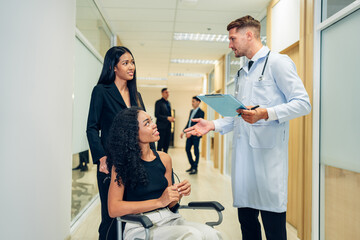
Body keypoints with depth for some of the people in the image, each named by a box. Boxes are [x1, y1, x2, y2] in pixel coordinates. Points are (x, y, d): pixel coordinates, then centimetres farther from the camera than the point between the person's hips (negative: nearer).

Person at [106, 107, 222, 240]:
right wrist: (159, 201, -17)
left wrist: (180, 193, -9)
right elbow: (114, 209, -14)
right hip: (140, 227, -5)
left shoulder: (164, 159, 6)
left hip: (168, 218, 5)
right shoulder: (122, 163, -8)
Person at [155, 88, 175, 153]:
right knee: (160, 144, -3)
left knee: (166, 144, 10)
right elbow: (156, 115, -14)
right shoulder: (158, 102, -7)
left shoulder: (168, 103, 16)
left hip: (168, 126, 7)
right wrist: (167, 118, -19)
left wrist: (171, 118, 3)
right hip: (161, 126, -7)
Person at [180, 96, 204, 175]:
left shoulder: (201, 112, -10)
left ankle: (195, 168, 9)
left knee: (196, 151, 0)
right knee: (187, 149, 9)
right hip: (189, 134, 8)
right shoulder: (191, 111, 15)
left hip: (195, 134, -8)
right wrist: (183, 131, 11)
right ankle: (192, 165, 23)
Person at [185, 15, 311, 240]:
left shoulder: (278, 62, 0)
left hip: (267, 151, -7)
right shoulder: (242, 73, 23)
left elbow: (302, 103, -9)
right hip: (242, 151, 7)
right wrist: (213, 125, 12)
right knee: (246, 218, 12)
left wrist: (266, 113, -22)